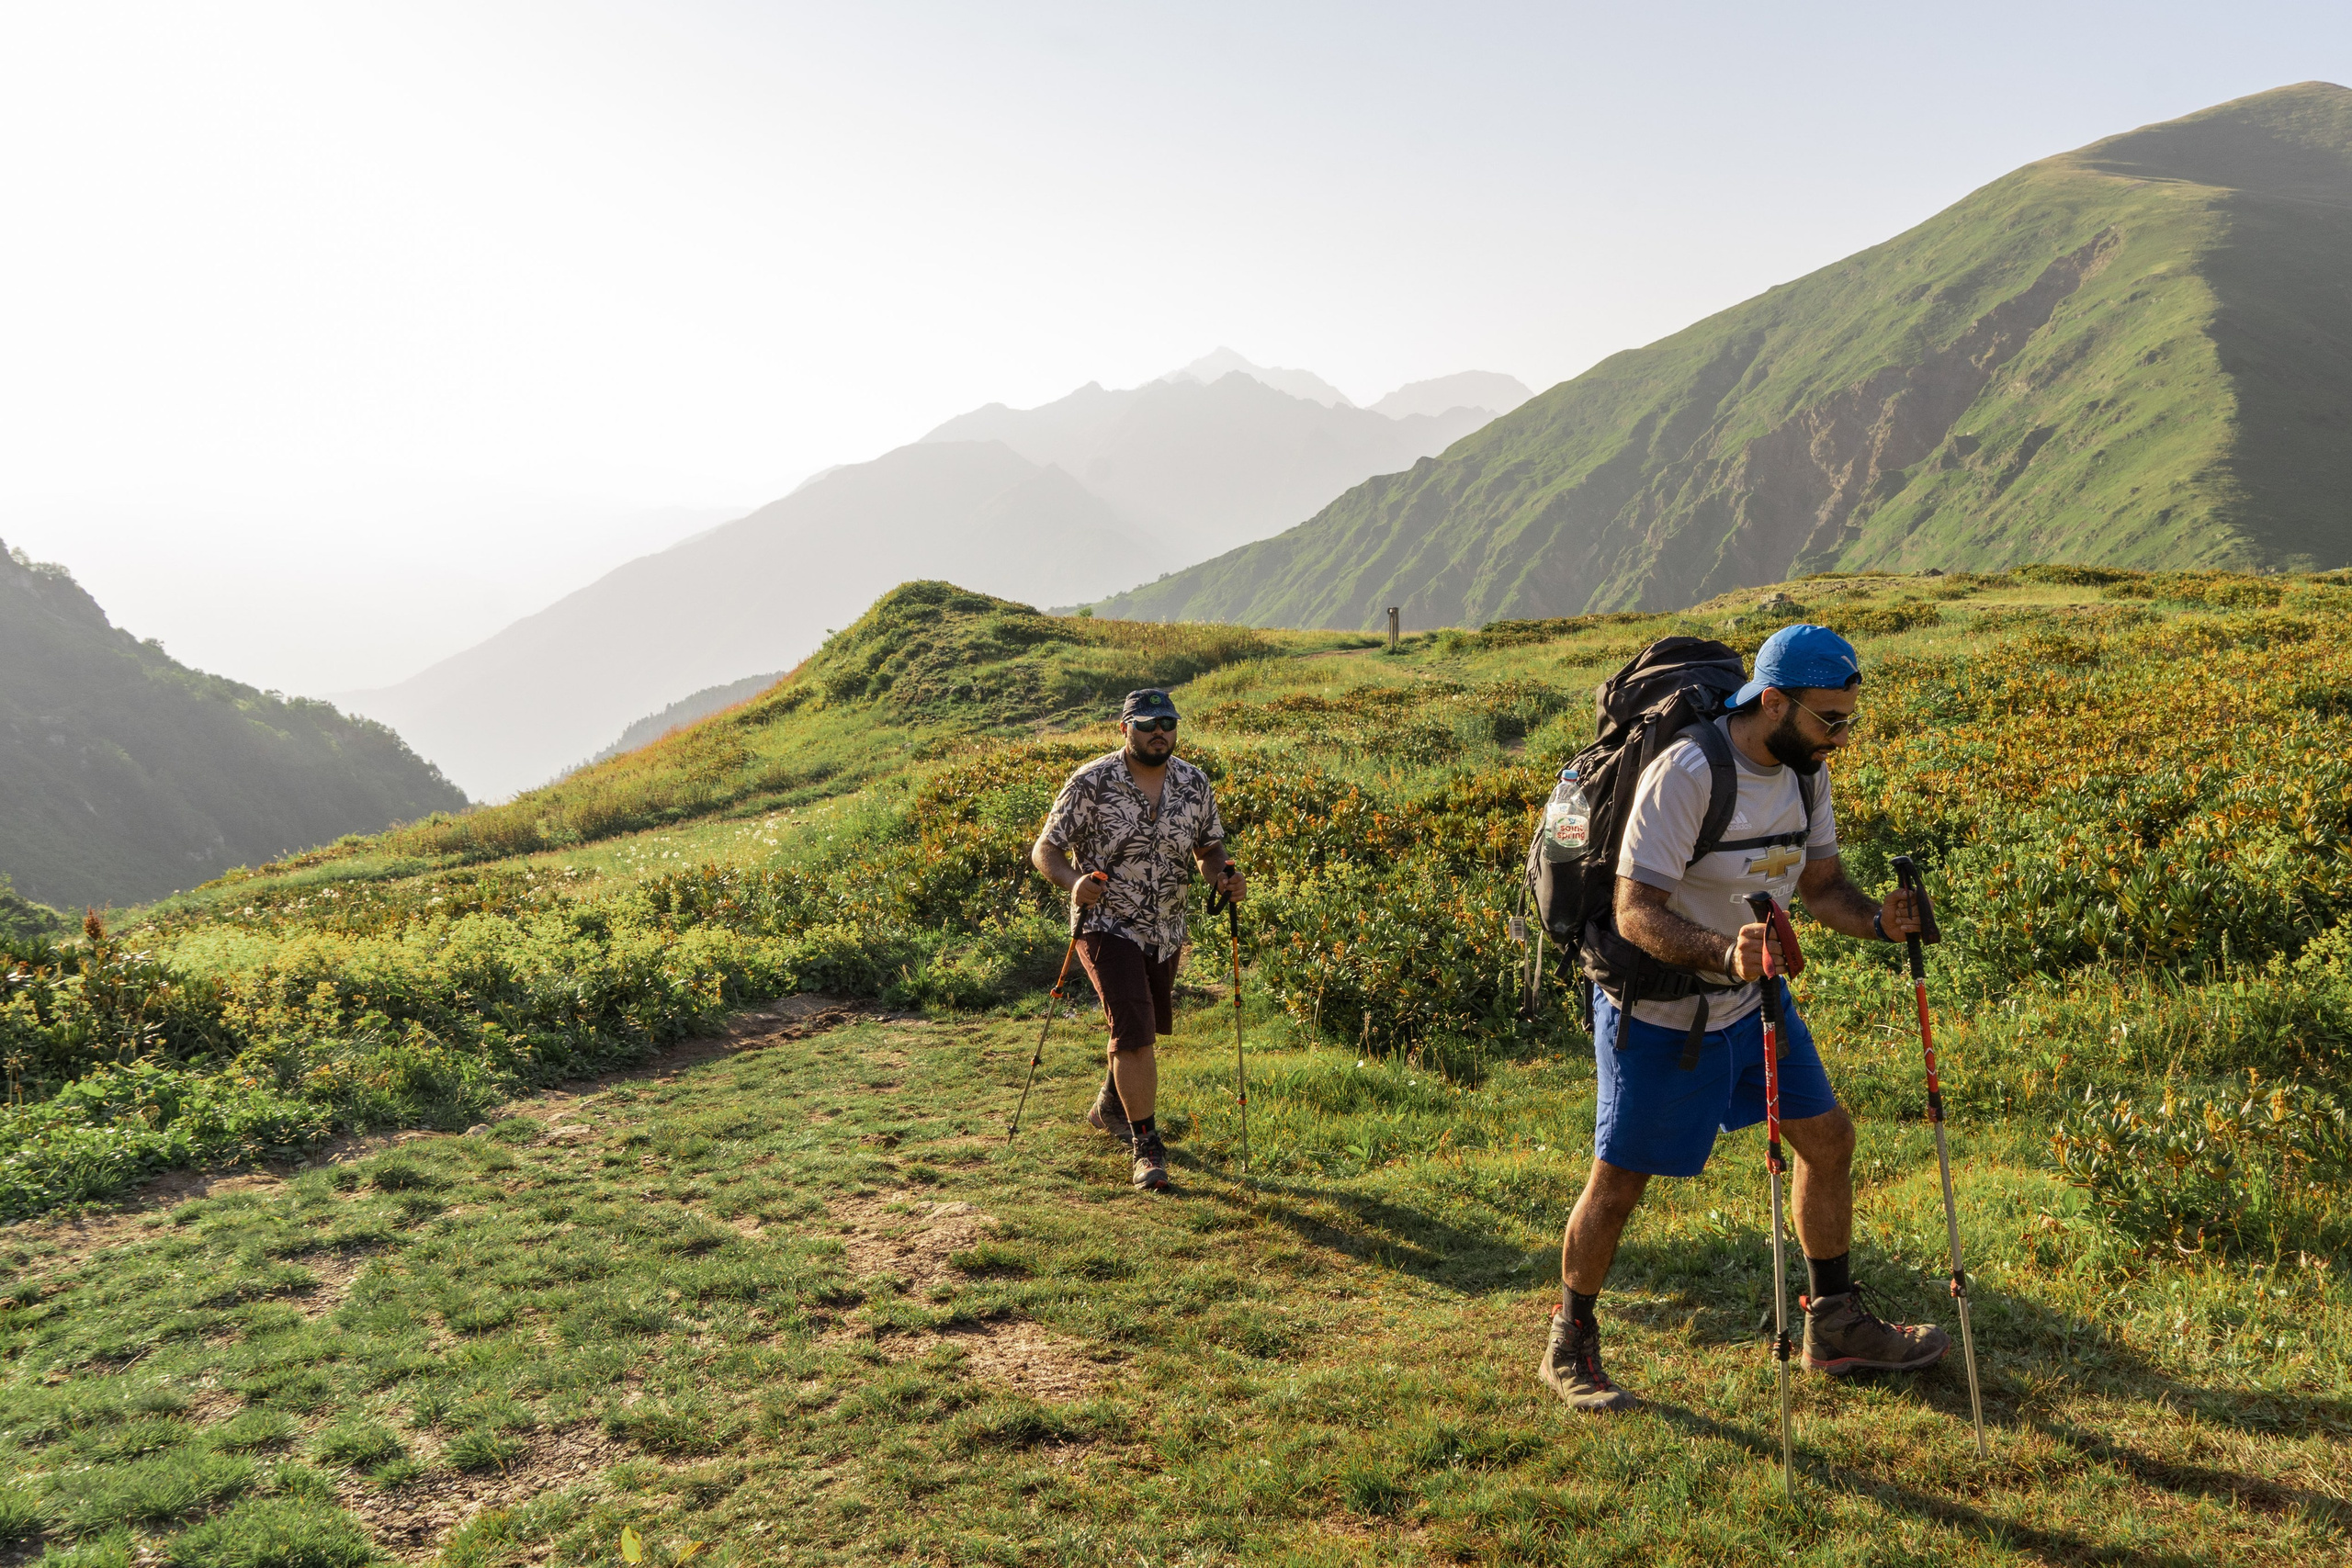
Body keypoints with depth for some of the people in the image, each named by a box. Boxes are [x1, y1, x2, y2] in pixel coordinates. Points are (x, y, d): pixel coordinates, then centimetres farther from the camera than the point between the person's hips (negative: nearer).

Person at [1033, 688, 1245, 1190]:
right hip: (1107, 926, -5)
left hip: (1166, 930, 6)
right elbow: (1044, 850, -10)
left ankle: (1109, 1107, 47)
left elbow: (1209, 848, 10)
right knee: (1134, 1029, -17)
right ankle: (1147, 1145, -6)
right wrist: (1073, 881, -31)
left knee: (1150, 1026, 20)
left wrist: (1224, 877, -13)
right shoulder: (1091, 783, -14)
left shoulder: (1194, 783, -1)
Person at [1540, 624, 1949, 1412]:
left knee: (1828, 1140, 11)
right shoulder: (1686, 773, -28)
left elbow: (1819, 881, 6)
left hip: (1752, 1000, 8)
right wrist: (1722, 953, -47)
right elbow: (1635, 913, -30)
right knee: (1619, 1182, 2)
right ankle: (1569, 1346, 23)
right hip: (1658, 1011, -7)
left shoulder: (1805, 772, -3)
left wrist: (1876, 920, -15)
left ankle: (1835, 1327, 29)